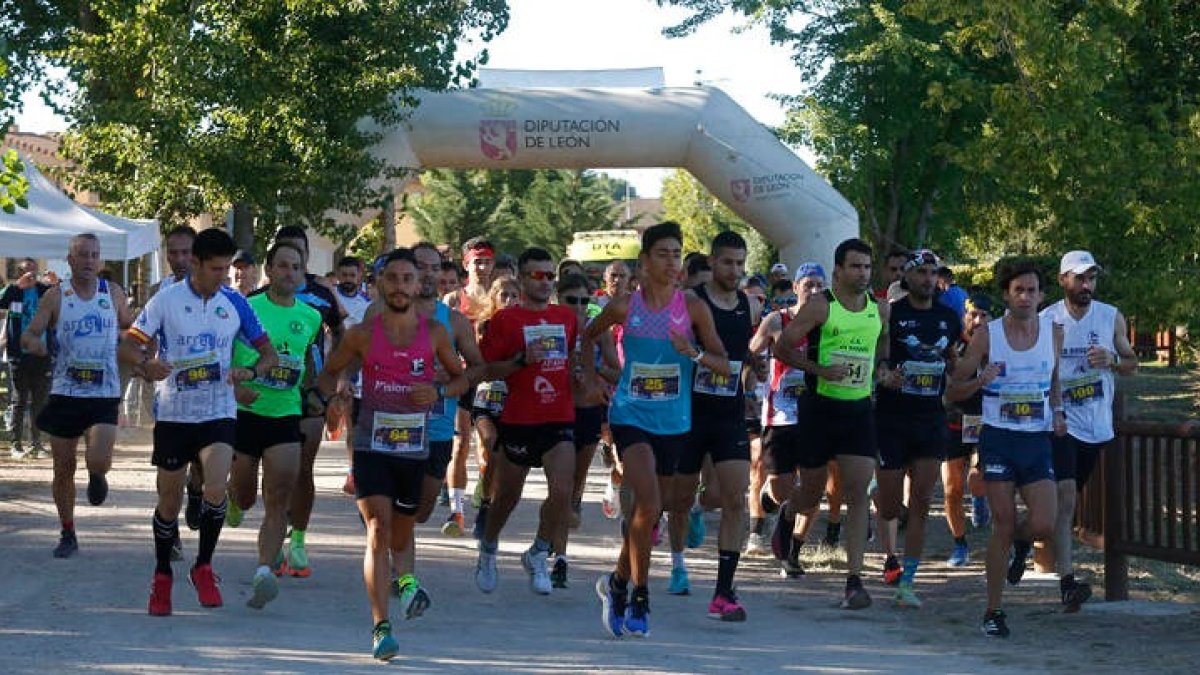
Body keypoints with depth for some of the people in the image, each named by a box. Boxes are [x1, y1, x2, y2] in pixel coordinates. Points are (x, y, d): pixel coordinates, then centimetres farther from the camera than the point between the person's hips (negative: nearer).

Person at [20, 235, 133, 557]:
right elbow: (28, 337, -1)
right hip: (65, 393, 0)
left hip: (104, 394, 0)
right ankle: (68, 535, 20)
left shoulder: (113, 293, 4)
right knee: (63, 468, 5)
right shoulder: (56, 296, 0)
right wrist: (35, 344, -25)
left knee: (99, 460, -19)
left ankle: (96, 477, 19)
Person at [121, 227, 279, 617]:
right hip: (173, 413, 0)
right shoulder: (167, 300, -5)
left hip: (218, 413, 0)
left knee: (216, 489, -21)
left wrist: (250, 373, -14)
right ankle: (162, 576, 27)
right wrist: (146, 364, -26)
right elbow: (127, 346, -3)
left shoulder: (235, 303, 1)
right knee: (170, 500, 7)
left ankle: (203, 567, -1)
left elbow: (269, 354, 8)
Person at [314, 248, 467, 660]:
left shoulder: (434, 333, 2)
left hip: (414, 448, 2)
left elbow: (461, 377, 14)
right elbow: (329, 372, 12)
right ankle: (381, 627, -21)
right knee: (379, 530, -17)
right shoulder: (363, 334, -1)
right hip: (371, 445, -2)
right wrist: (329, 397, -10)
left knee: (400, 539, 16)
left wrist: (439, 393, -7)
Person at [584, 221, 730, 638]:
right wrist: (590, 377, 7)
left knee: (648, 511, 10)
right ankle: (639, 597, -9)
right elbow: (588, 337, 18)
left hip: (673, 422, 2)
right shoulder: (625, 307, -1)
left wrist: (693, 353, -18)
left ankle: (618, 583, 31)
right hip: (630, 415, -2)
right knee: (648, 504, -20)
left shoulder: (693, 308, -1)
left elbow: (724, 366, -1)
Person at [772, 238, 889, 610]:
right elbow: (781, 348, -7)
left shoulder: (880, 310, 6)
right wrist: (819, 369, -18)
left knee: (858, 493, -8)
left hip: (859, 409, 3)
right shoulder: (820, 306, -8)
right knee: (811, 495, 8)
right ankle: (787, 514, 46)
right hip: (821, 407, -3)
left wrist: (882, 372, 8)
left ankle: (854, 580, -9)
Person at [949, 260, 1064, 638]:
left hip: (1037, 441, 2)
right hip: (998, 439, -2)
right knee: (1003, 527, -4)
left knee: (1044, 526, -12)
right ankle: (993, 612, 8)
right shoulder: (987, 335, -2)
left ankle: (1021, 541, 26)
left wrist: (1058, 413, 3)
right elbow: (954, 391, 2)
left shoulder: (1054, 334, 6)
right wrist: (981, 380, -19)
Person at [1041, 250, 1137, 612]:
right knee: (1065, 498, -17)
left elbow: (1132, 363, 11)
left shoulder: (1112, 318, 4)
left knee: (1069, 497, 14)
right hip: (1059, 421, -4)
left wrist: (1113, 359, -12)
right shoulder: (1045, 321, -2)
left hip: (1096, 425, 4)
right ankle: (1067, 582, -23)